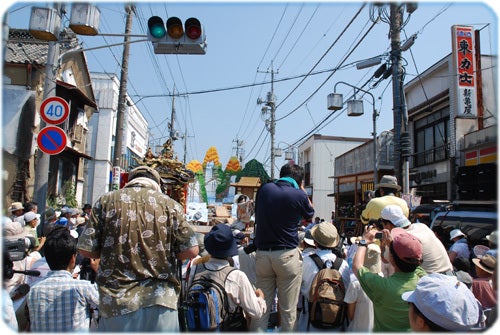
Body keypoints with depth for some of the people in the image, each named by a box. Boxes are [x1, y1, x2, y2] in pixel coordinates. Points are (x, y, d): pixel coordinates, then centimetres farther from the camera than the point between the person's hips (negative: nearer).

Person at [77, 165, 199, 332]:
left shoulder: (106, 200, 1)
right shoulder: (171, 205, -1)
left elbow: (86, 249, -1)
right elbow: (191, 251, -5)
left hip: (116, 300, 1)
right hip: (160, 299, 0)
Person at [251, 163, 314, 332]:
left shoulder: (264, 189, 3)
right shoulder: (299, 195, -7)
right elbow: (310, 215, 12)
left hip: (262, 253, 4)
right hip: (287, 255, -4)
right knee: (288, 309, 8)